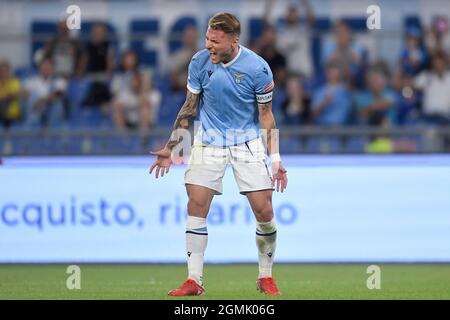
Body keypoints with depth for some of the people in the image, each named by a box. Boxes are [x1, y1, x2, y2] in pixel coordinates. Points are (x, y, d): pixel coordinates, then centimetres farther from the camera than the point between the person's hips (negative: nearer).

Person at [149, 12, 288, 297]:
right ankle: (194, 281, -3)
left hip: (248, 142, -2)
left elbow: (266, 116, -4)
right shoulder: (200, 62, -9)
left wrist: (276, 160, -7)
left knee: (264, 211, -7)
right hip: (209, 140, 2)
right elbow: (189, 108, 5)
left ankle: (266, 277, 13)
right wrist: (170, 148, 2)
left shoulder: (257, 68, -15)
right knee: (196, 206, -10)